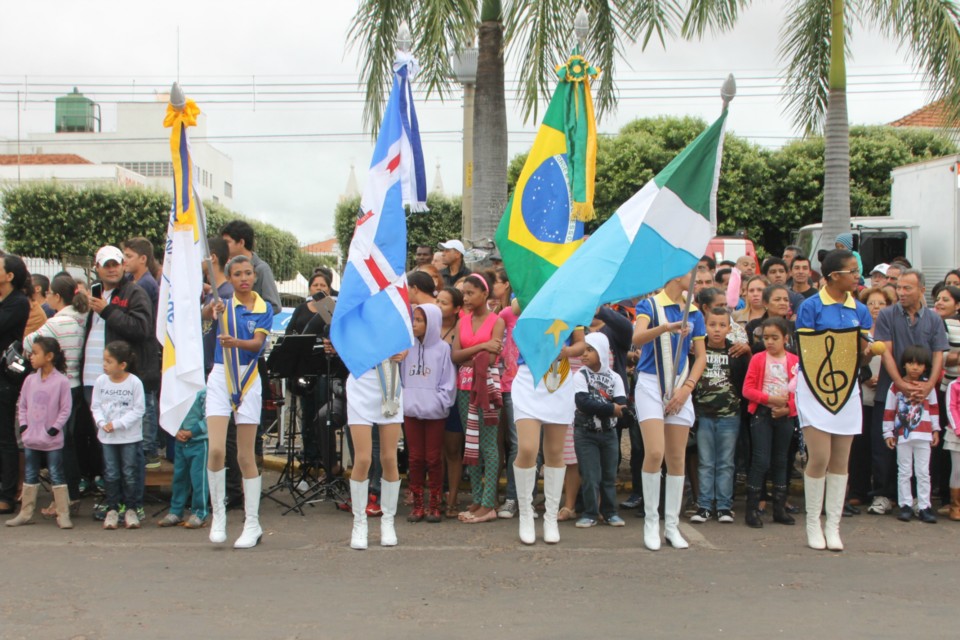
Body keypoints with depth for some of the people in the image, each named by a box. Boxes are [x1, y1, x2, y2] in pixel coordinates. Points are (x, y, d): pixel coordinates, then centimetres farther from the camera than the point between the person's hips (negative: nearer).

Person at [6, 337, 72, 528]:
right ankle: (25, 513, 22)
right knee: (30, 476, 13)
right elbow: (22, 406, 10)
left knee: (57, 476, 1)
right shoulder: (30, 380, 4)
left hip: (52, 440, -5)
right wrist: (23, 426, 0)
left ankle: (63, 515, 4)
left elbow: (65, 409, -9)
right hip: (31, 438, 5)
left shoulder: (61, 381, -12)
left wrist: (55, 429, -13)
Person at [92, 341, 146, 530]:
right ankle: (112, 509, 17)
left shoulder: (134, 382, -11)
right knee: (111, 474, 8)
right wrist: (102, 423, -14)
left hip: (130, 436, -3)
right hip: (107, 436, 3)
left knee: (130, 474, 4)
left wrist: (117, 424, -16)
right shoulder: (101, 381, -1)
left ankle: (131, 509, 14)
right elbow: (95, 406, 4)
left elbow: (139, 410, -10)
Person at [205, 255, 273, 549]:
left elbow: (257, 342, -11)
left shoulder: (264, 309, 4)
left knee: (246, 456, 4)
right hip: (221, 377, 0)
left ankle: (252, 524, 12)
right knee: (216, 450, -13)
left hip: (249, 380, 0)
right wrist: (213, 312, -42)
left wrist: (235, 341, -32)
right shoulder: (224, 303, 4)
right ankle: (218, 513, 6)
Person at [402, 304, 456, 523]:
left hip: (434, 412, -3)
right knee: (415, 458, 7)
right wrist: (403, 400, -1)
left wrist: (438, 404, -12)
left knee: (433, 459, 3)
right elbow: (401, 378, 11)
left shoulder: (442, 348, -4)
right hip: (411, 411, 3)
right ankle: (417, 504, 14)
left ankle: (434, 505, 12)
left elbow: (448, 383, -4)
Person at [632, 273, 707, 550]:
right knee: (654, 453, -15)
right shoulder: (649, 305, -2)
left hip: (680, 387, 4)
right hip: (651, 384, -4)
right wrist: (666, 327, -39)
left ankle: (671, 525, 15)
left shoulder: (693, 313, 10)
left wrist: (686, 388, -3)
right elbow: (637, 338, -21)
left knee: (677, 458, 5)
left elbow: (701, 356, 11)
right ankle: (650, 521, 2)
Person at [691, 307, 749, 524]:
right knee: (705, 463, 6)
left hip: (729, 416, 0)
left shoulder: (736, 352, 1)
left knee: (725, 463, 6)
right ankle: (704, 505, 11)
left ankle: (724, 506, 12)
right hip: (703, 415, 0)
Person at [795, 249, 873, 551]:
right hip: (815, 387, -5)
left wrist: (863, 344, -10)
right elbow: (804, 349, -7)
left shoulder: (859, 310, 10)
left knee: (840, 461, 6)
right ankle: (813, 524, 7)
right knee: (819, 458, -9)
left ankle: (833, 526, 14)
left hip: (846, 388, 5)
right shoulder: (811, 306, -4)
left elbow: (864, 353, 11)